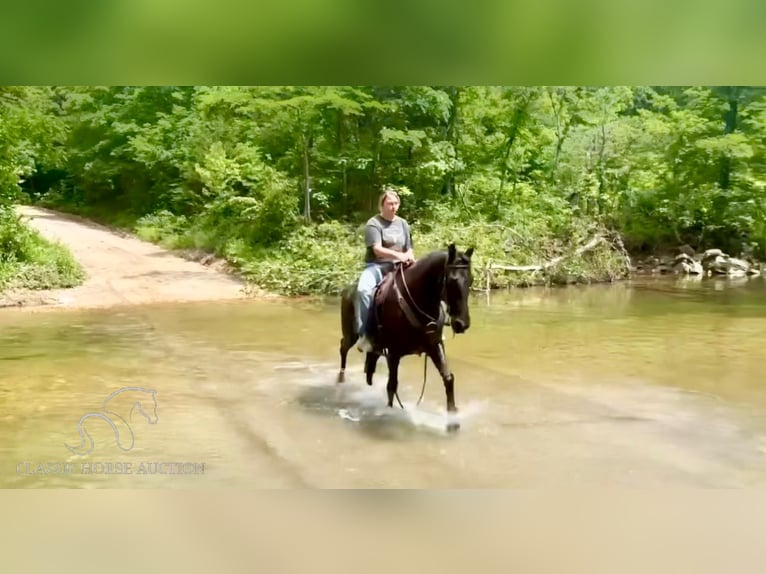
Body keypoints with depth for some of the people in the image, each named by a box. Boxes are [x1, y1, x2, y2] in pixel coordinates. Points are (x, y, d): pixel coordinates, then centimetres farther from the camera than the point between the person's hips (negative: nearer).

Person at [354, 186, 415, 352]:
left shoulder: (403, 223, 14)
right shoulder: (373, 223, -5)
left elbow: (409, 249, 15)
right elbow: (377, 249, -17)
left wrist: (409, 257, -10)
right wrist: (398, 255, -32)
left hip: (398, 267, 5)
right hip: (376, 265, -5)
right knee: (363, 290, -34)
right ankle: (364, 333, -30)